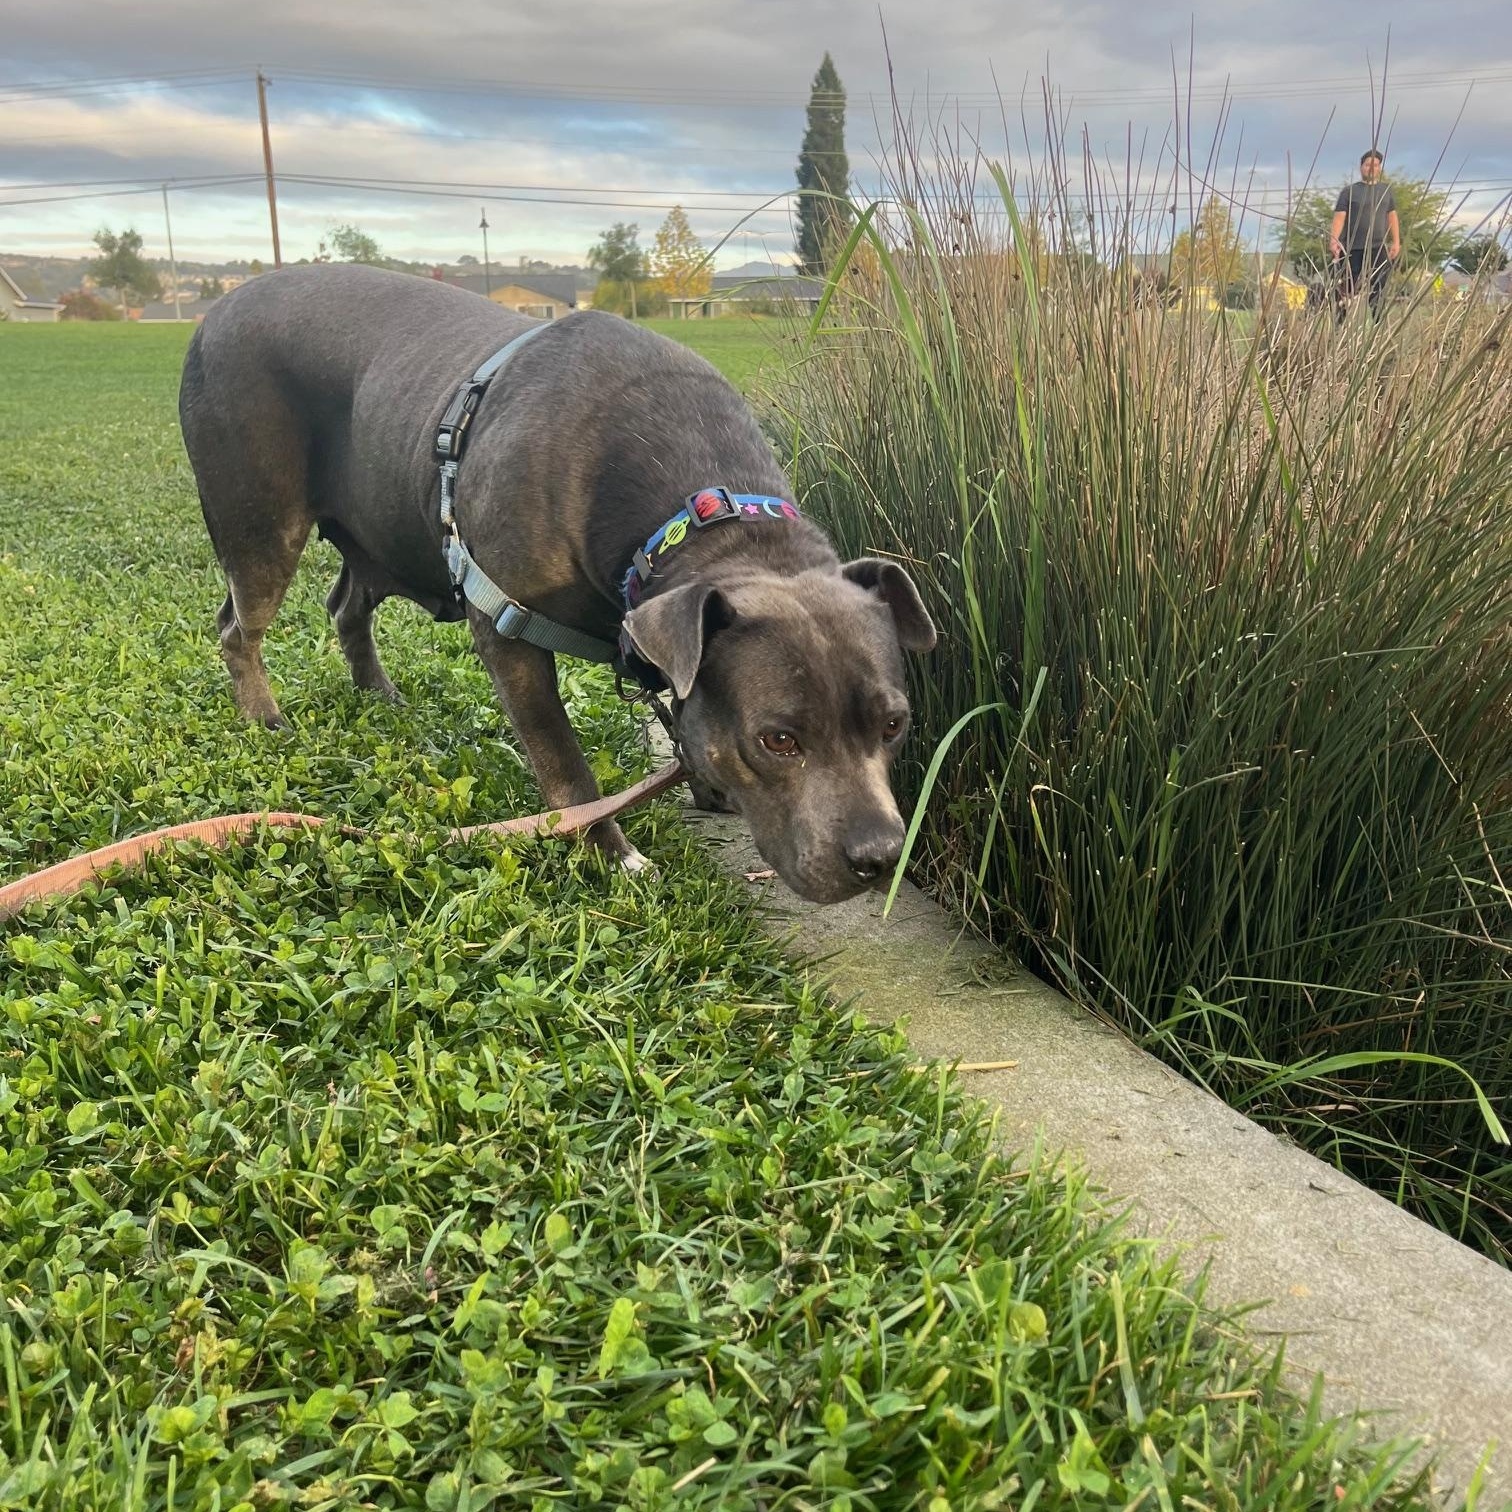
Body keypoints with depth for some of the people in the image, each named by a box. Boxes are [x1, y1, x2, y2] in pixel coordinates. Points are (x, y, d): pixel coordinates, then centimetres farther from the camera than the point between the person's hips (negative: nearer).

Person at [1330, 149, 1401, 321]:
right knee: (1348, 294, -5)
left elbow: (1392, 216, 18)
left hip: (1379, 249, 3)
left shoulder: (1386, 190, 16)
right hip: (1352, 249, -3)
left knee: (1378, 294, 1)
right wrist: (1333, 241, -19)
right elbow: (1339, 217, -4)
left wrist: (1396, 242, 10)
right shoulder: (1349, 191, 4)